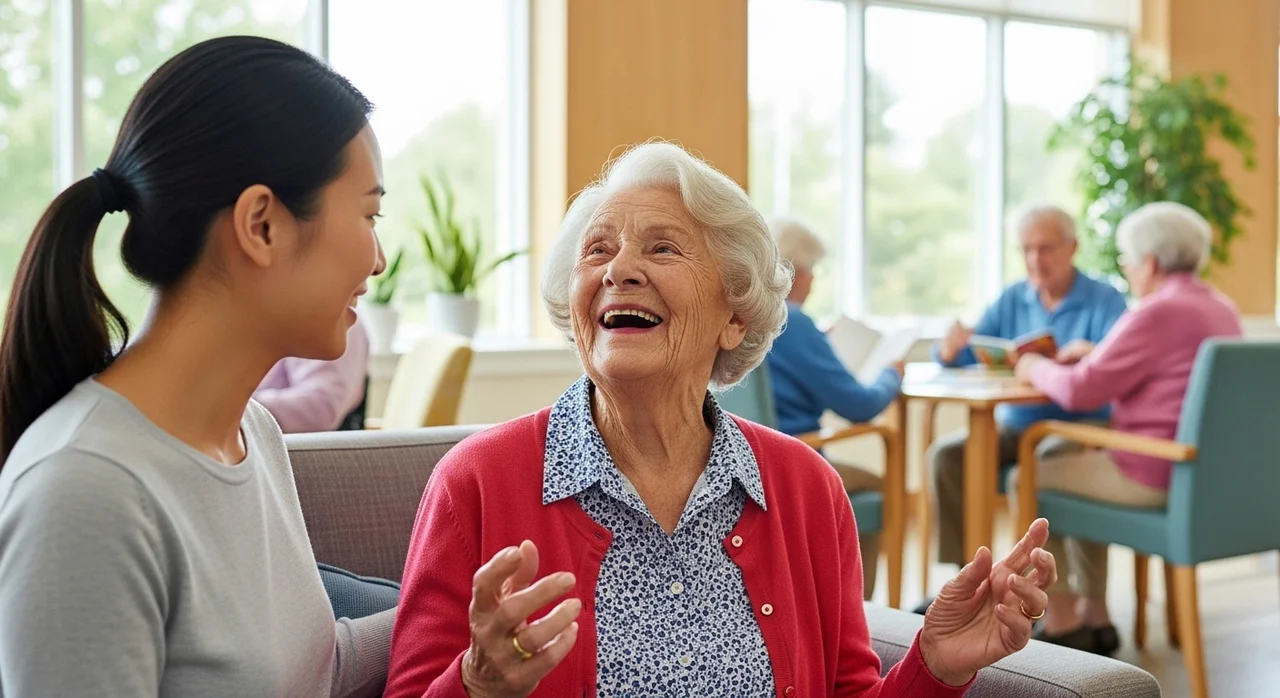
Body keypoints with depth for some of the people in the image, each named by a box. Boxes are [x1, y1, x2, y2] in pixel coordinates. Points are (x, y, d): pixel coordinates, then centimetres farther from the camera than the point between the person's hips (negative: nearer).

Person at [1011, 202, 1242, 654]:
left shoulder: (1158, 314, -19)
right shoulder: (1221, 309, 11)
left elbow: (1081, 391, -20)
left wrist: (1037, 369, 0)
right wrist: (1097, 356, 17)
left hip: (1154, 478, -10)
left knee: (1027, 480, 6)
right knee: (1074, 465, 28)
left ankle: (1062, 621, 12)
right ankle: (1095, 617, 26)